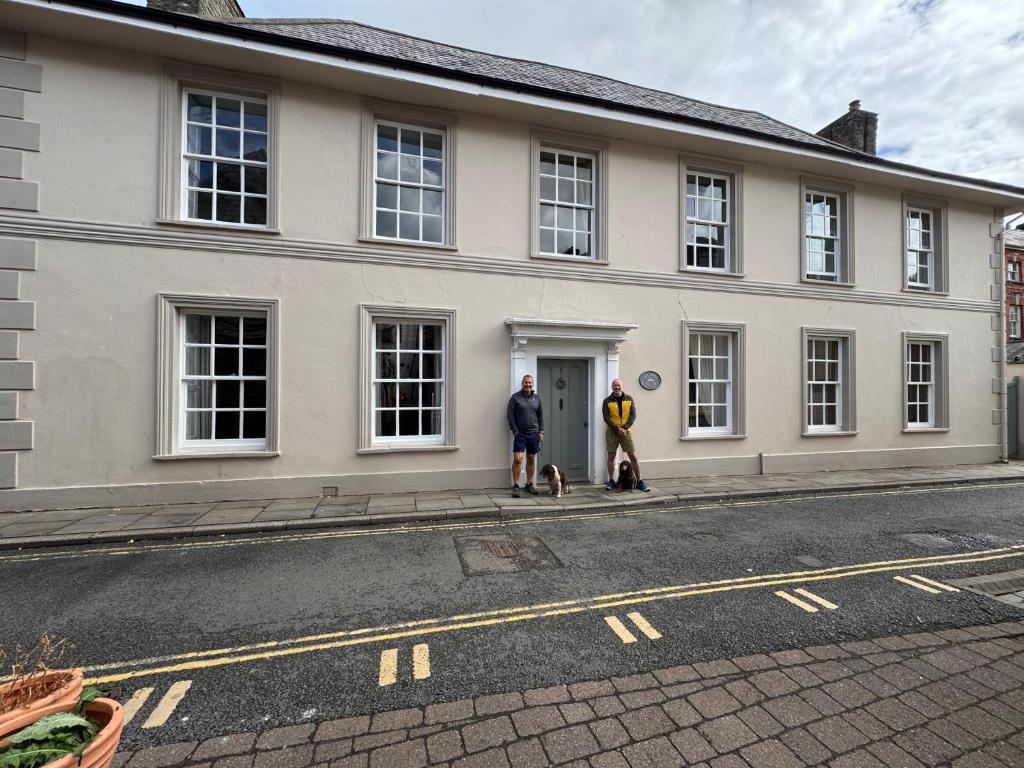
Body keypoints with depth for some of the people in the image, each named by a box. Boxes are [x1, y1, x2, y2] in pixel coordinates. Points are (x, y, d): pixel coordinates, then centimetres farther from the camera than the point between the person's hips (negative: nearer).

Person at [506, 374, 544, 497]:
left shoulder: (537, 398, 9)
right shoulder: (515, 397, -3)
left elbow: (540, 416, 14)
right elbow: (509, 415, -5)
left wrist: (541, 431, 7)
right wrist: (515, 431, -10)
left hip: (533, 434, 4)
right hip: (520, 434, -4)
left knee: (531, 459, 10)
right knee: (517, 459, -9)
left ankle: (529, 484, 22)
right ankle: (515, 486, 1)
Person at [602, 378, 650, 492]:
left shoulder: (629, 399, 7)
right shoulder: (607, 401, 2)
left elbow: (633, 415, 0)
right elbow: (606, 417, -6)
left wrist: (624, 427, -14)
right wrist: (617, 429, -16)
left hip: (626, 431, 1)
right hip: (612, 432, -1)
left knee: (633, 456, -1)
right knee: (611, 456, 2)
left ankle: (639, 482, 8)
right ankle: (611, 481, 13)